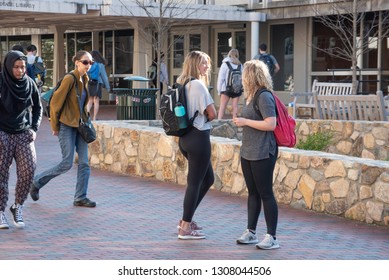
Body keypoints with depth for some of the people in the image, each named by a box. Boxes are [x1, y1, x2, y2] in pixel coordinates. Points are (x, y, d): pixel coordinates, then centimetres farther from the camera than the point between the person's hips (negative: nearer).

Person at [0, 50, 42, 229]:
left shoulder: (29, 83, 2)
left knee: (28, 170, -12)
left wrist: (34, 128, 4)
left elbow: (38, 108, 16)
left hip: (23, 133, 3)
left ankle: (18, 207, 7)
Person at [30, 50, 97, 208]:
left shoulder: (84, 79, 8)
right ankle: (37, 182, 12)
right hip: (67, 126, -8)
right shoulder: (70, 79, -16)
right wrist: (55, 127, -9)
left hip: (79, 125, 8)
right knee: (67, 163, -6)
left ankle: (80, 197, 8)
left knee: (84, 162, 3)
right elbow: (55, 102, -14)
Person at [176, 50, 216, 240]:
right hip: (199, 137, -9)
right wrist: (205, 117, 4)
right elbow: (212, 114, -16)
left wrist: (198, 116, 4)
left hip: (186, 137, 9)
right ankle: (185, 228, 5)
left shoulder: (182, 83, 12)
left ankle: (186, 219, 22)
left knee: (208, 179, 19)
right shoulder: (198, 84, -15)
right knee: (195, 182, -1)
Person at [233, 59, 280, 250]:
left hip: (262, 153, -9)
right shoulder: (252, 96, 12)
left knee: (265, 193, -4)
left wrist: (245, 122, -17)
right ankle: (251, 232, 22)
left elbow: (271, 124, -23)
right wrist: (241, 122, 8)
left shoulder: (264, 96, -16)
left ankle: (272, 237, 1)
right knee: (252, 192, 14)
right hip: (248, 152, 9)